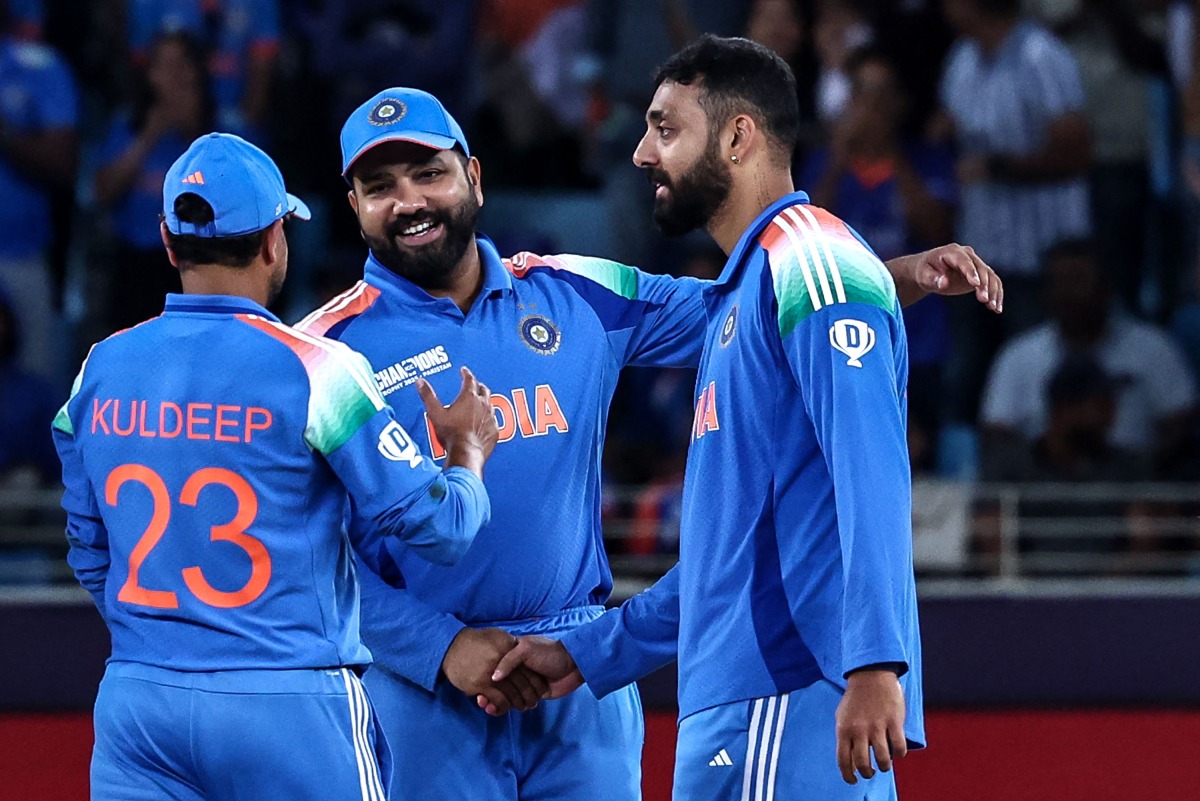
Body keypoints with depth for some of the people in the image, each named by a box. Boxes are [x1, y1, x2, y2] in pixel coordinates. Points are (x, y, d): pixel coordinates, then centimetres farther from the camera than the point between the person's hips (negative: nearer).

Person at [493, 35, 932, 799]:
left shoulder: (810, 265, -7)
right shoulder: (739, 293, 25)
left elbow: (870, 472, -19)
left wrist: (874, 662, -28)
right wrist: (588, 653, 28)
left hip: (786, 701, -10)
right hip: (739, 703, 10)